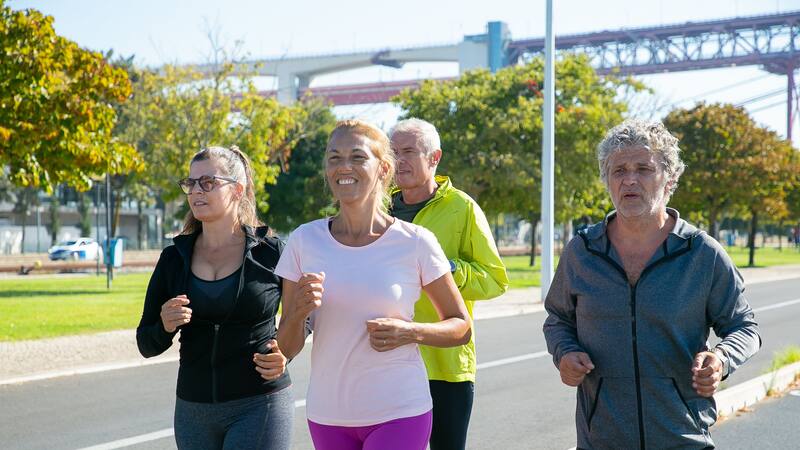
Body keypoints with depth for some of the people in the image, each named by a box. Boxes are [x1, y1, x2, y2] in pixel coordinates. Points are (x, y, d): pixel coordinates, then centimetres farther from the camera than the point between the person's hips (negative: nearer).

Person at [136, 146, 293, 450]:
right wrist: (165, 326, -16)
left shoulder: (270, 253, -4)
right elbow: (147, 345, 6)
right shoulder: (173, 259, 4)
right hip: (193, 410, 4)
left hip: (259, 405, -4)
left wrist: (284, 353, -7)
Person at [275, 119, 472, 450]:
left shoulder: (415, 243, -6)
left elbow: (461, 328, 4)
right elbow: (287, 349, 3)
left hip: (398, 413, -3)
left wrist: (410, 333, -15)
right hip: (327, 414, 3)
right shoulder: (304, 241, 1)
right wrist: (299, 311, -18)